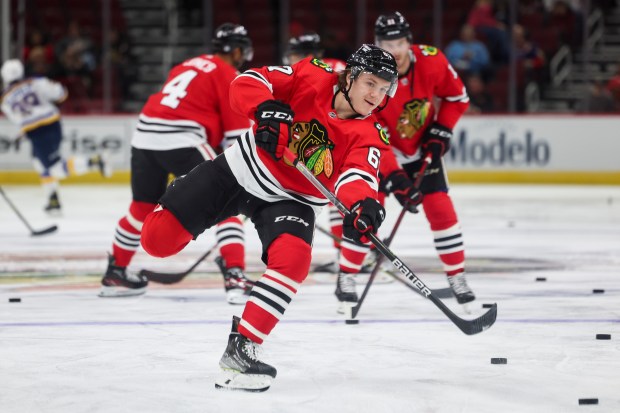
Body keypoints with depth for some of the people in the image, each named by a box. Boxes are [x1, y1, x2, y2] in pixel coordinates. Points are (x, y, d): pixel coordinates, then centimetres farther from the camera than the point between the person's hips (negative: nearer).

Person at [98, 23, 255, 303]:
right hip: (180, 141, -8)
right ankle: (234, 277, -16)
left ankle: (115, 274, 36)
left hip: (144, 134, 8)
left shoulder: (189, 65, 27)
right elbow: (238, 132, -1)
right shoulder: (228, 75, 4)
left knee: (143, 206, 25)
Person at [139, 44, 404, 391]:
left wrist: (363, 203, -55)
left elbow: (357, 176, -32)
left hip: (291, 200, 1)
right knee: (159, 239, -6)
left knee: (294, 259, -30)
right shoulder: (312, 77, -15)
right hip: (240, 170, -1)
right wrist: (267, 109, -37)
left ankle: (241, 349, -21)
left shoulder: (370, 136, -14)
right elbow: (248, 82, -16)